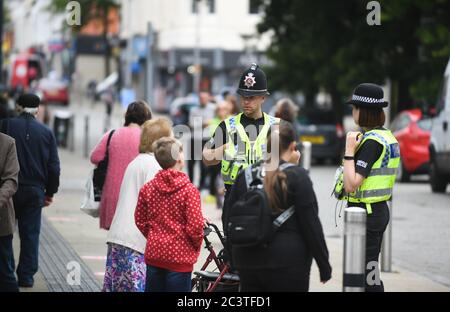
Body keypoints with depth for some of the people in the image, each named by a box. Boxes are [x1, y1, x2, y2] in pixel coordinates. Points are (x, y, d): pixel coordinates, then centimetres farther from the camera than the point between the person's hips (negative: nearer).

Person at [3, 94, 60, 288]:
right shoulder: (46, 133, 2)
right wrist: (50, 192, 13)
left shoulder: (7, 126, -5)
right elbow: (54, 167, 3)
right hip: (35, 190, 2)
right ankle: (26, 276, 5)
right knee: (30, 233, 7)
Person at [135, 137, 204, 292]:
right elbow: (195, 226, -14)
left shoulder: (147, 188, 1)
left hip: (154, 254, 5)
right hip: (179, 256, -5)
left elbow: (140, 221, 7)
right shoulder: (189, 190, -13)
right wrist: (197, 245, 5)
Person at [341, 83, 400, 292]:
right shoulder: (388, 137, 11)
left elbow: (351, 185, -24)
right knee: (370, 271, 16)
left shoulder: (371, 142, -19)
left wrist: (349, 151, -20)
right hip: (381, 209, 10)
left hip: (365, 213, -10)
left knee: (367, 276, -6)